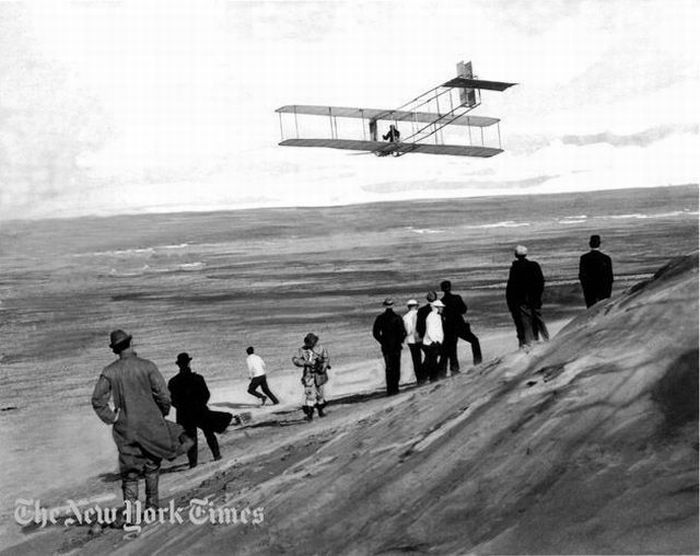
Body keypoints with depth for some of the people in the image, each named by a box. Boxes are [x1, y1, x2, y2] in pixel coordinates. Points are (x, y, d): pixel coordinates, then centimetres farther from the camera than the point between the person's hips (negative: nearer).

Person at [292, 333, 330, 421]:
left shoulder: (321, 349, -1)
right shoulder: (302, 350, -3)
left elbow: (326, 359, 4)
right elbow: (295, 359, -7)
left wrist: (323, 367, -15)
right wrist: (305, 362, -21)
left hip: (319, 375, 2)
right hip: (308, 375, -2)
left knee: (320, 394, 12)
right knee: (309, 394, -10)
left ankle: (320, 411, 29)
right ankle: (309, 414, -6)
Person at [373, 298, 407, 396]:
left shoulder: (380, 318, -3)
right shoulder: (397, 318, -9)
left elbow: (375, 333, -4)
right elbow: (403, 332, -13)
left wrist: (382, 342, 6)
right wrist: (400, 341, 3)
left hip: (385, 347, 2)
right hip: (396, 347, -2)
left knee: (388, 368, 11)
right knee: (396, 367, 9)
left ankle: (390, 389, 4)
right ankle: (395, 388, 5)